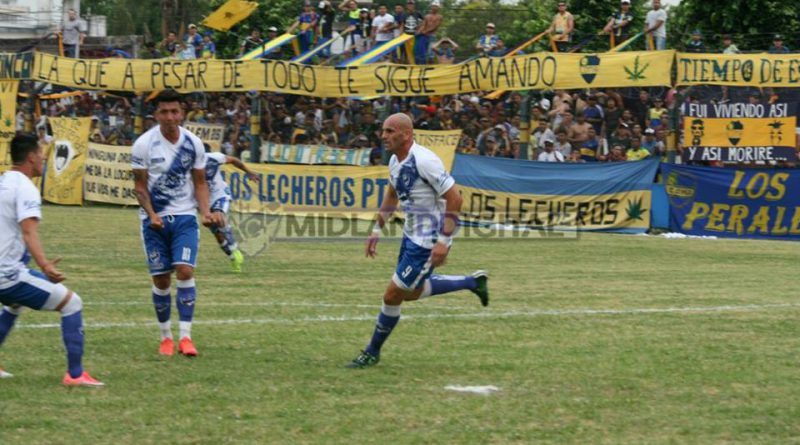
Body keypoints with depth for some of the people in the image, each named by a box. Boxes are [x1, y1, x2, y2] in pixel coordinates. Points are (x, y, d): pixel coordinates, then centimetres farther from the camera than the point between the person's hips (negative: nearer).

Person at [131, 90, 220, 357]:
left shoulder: (193, 144, 0)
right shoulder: (144, 145, -7)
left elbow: (200, 183, 8)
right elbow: (140, 187, -3)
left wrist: (206, 212, -8)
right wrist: (152, 215, -17)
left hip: (185, 217, 1)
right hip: (154, 219, -1)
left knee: (185, 270, -15)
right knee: (160, 278, 2)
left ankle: (185, 336, -14)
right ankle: (165, 337, 17)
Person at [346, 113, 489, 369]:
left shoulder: (424, 161, -25)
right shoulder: (395, 161, 3)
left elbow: (454, 199, -24)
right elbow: (392, 196, 22)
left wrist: (443, 241, -26)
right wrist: (377, 230, 16)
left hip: (428, 240, -10)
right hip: (412, 234, 10)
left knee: (393, 295, -3)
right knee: (411, 292, 22)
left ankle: (372, 353, 14)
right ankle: (473, 282, 34)